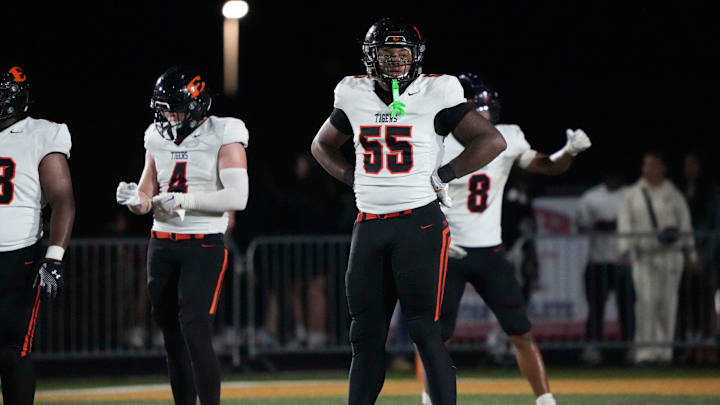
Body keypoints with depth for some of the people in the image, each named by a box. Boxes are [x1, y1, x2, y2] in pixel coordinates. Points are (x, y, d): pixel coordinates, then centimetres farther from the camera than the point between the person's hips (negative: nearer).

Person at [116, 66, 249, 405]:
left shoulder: (223, 135, -7)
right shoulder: (157, 137, 10)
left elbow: (238, 197, -17)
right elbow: (146, 202, 13)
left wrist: (185, 200, -22)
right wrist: (133, 199, -11)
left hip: (204, 246, -6)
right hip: (162, 245, 6)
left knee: (195, 330, -16)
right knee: (172, 335, 7)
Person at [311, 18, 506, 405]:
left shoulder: (435, 96, -4)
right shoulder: (355, 98, 8)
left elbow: (493, 141, -5)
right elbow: (322, 146, 26)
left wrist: (442, 176, -7)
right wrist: (354, 179, 10)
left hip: (420, 224, -5)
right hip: (369, 226, 5)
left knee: (424, 330, -8)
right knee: (365, 335, 7)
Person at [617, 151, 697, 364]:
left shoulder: (673, 194, 8)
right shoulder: (632, 194, 8)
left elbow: (685, 224, 10)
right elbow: (625, 224, 5)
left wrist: (689, 252, 6)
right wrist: (624, 249, -7)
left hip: (670, 253, 1)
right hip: (644, 254, -1)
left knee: (667, 301, 0)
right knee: (646, 300, -12)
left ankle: (664, 349, 8)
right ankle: (645, 350, -14)